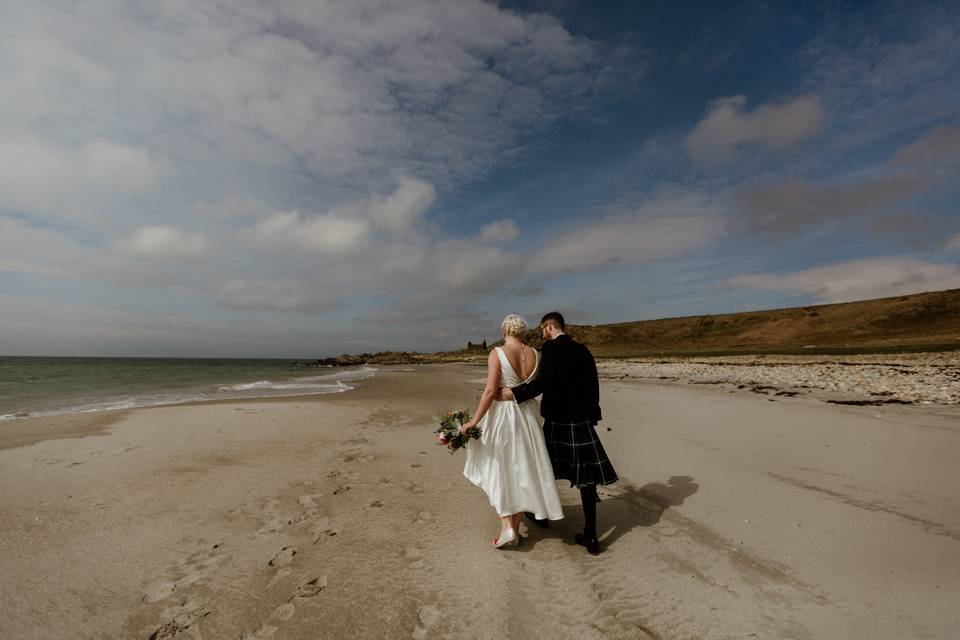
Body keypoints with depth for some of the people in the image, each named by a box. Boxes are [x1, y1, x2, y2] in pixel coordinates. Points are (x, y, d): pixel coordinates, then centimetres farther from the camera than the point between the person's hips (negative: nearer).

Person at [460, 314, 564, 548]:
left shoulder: (497, 353, -13)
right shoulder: (535, 355, 0)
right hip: (527, 416, 5)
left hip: (501, 415, -4)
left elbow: (490, 391, -20)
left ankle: (506, 526, 8)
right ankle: (516, 528, 26)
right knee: (521, 471, 15)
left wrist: (473, 421, -16)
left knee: (498, 470, 12)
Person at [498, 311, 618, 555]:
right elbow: (593, 384, 9)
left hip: (557, 418, -5)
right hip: (581, 419, 5)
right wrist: (590, 414, 15)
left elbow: (544, 381, -23)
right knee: (585, 473, 7)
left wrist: (515, 393, -18)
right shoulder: (582, 349, 9)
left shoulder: (551, 347, -11)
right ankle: (590, 536, 11)